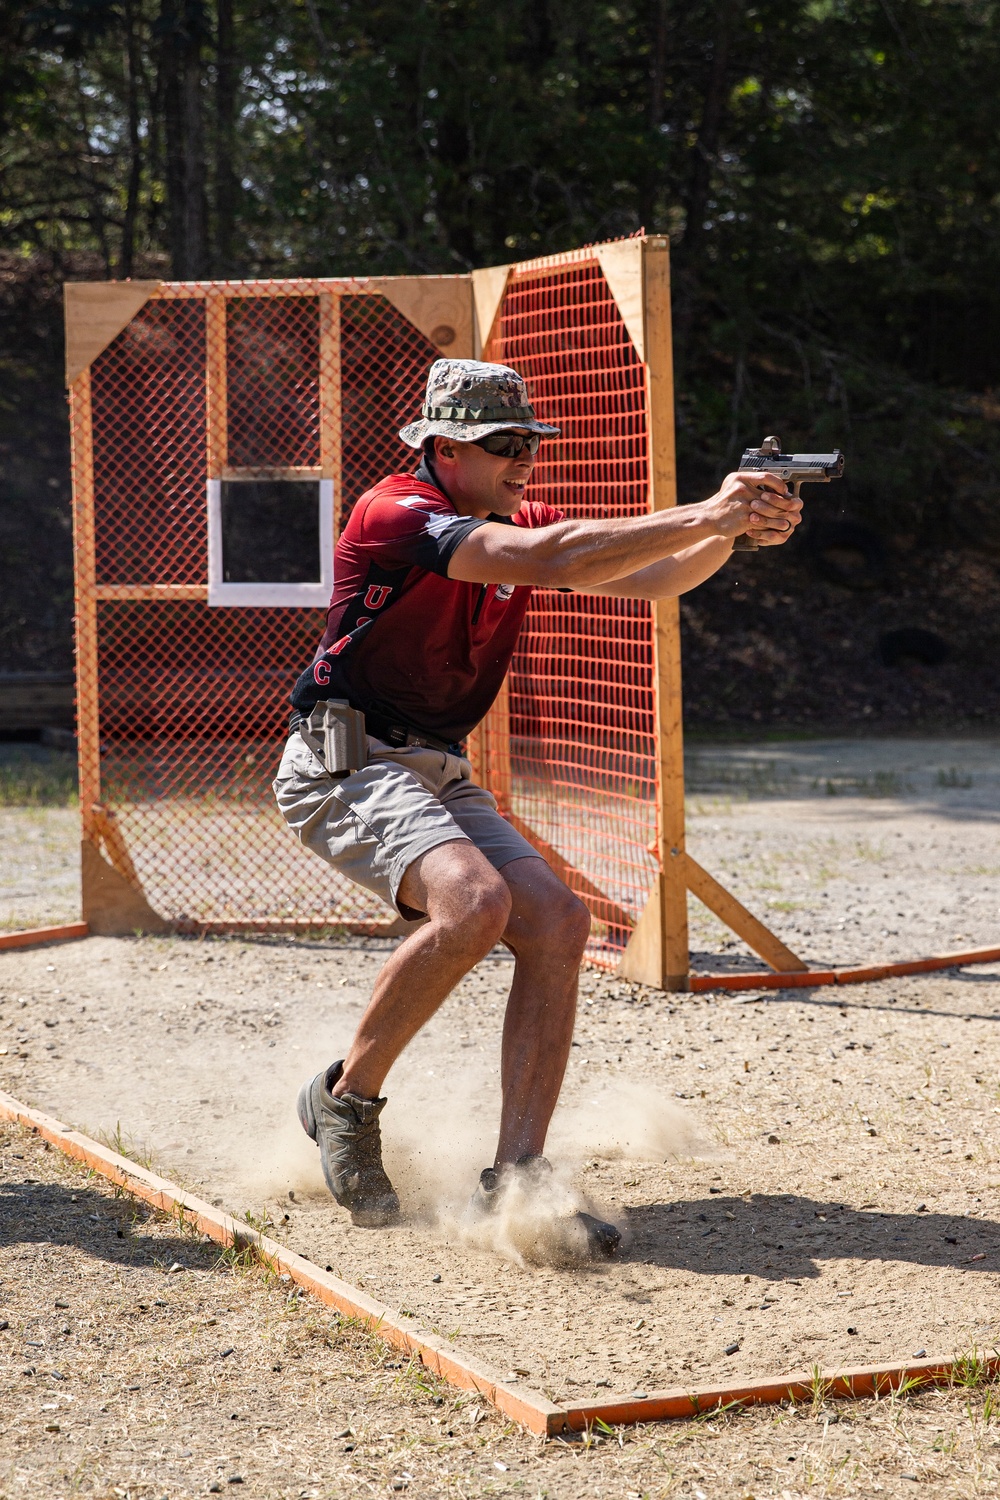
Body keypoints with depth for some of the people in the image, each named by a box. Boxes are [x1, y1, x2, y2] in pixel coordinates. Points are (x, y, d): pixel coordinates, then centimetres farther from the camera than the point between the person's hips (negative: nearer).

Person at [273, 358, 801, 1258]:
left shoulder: (518, 523, 9)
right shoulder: (399, 512, -17)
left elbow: (649, 581, 3)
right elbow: (544, 561, -32)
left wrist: (732, 530, -17)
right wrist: (702, 515, -33)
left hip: (438, 774, 8)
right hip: (344, 765, -8)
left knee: (558, 921, -12)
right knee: (474, 902, -31)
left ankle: (514, 1182, -11)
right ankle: (347, 1099, -10)